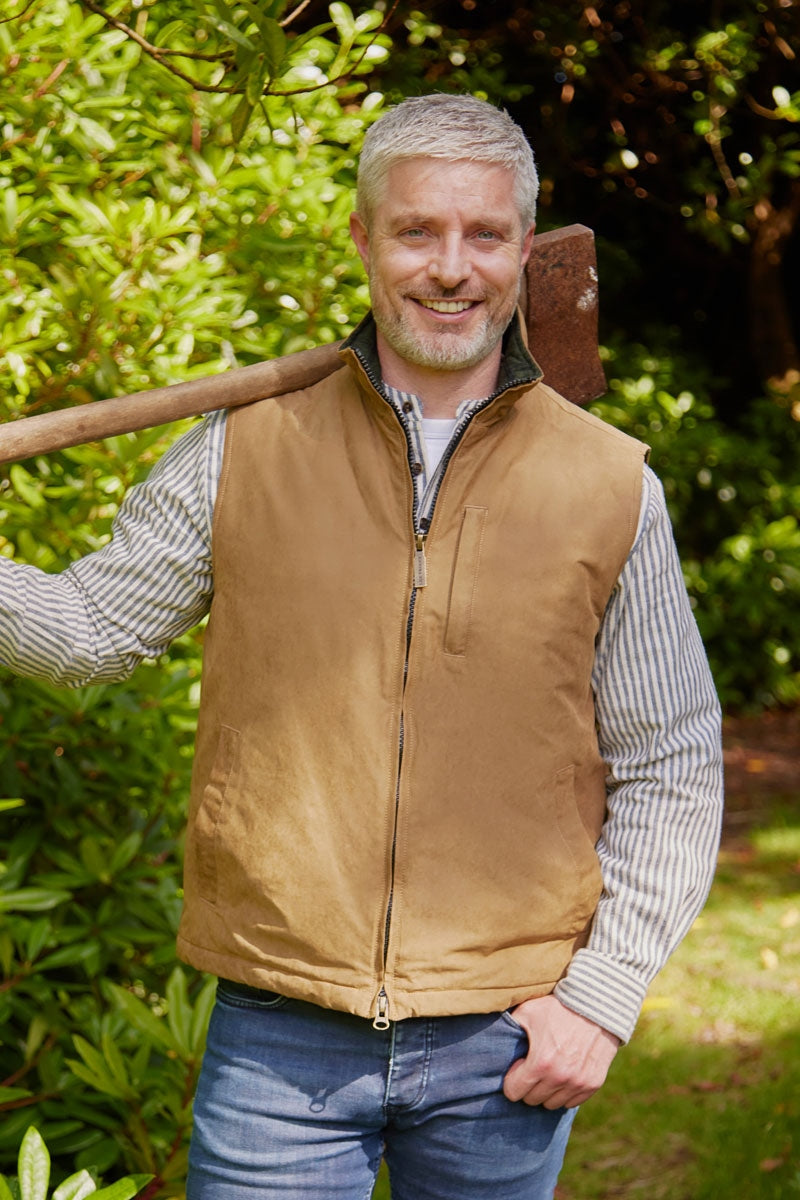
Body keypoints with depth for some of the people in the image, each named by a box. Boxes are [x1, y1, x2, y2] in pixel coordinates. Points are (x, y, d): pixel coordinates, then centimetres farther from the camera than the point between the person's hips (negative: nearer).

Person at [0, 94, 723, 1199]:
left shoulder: (612, 486, 1)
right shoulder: (246, 451, 2)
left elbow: (670, 772, 5)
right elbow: (90, 627, 7)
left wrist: (602, 993, -3)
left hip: (503, 1057, 1)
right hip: (280, 1039, 0)